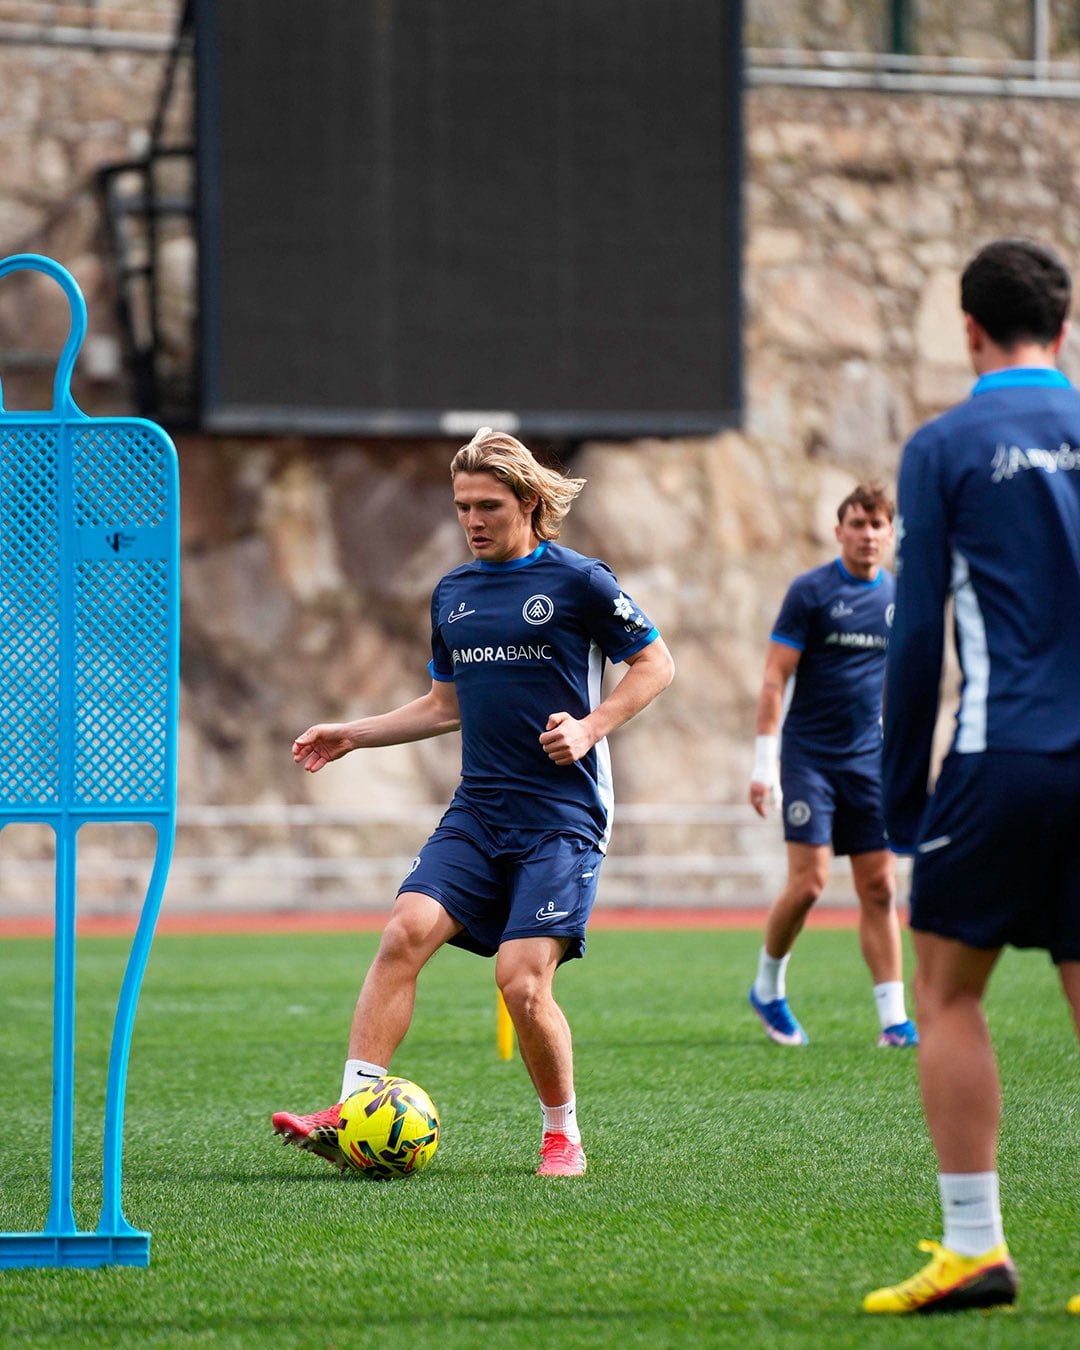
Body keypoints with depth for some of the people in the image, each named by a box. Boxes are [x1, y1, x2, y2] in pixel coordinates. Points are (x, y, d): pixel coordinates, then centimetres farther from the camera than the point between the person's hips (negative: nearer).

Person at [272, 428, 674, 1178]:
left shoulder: (579, 581, -3)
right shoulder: (452, 594, 14)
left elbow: (656, 665, 1)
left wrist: (590, 728, -12)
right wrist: (352, 735, 15)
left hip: (562, 819, -5)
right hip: (477, 813, 5)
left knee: (523, 981, -15)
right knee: (406, 931, -16)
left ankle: (564, 1135, 7)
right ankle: (353, 1111, -18)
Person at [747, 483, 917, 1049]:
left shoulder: (899, 598, 9)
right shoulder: (810, 591, -6)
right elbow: (775, 677, -7)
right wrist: (764, 759, -13)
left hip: (870, 762, 4)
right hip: (809, 757, -4)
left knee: (879, 887, 0)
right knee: (808, 880, -11)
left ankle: (893, 1019, 1)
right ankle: (767, 987, 12)